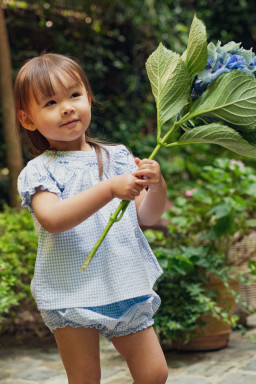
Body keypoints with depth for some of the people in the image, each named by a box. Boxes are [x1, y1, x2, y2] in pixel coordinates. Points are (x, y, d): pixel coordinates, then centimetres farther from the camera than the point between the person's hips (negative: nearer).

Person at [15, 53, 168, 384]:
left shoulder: (118, 157, 6)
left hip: (125, 288, 4)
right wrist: (110, 188, -32)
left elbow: (146, 217, 7)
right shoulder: (39, 171, -8)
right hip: (71, 293, -4)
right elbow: (52, 219, -27)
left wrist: (156, 185, -14)